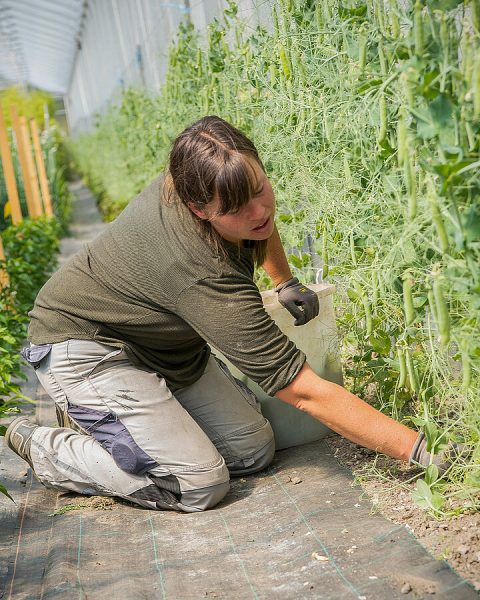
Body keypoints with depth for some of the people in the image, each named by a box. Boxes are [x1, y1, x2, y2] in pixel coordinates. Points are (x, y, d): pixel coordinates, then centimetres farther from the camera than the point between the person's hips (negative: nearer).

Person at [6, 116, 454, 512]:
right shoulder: (209, 280, -38)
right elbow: (306, 392, -35)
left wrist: (285, 282, 11)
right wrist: (421, 451, -30)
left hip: (163, 344, 9)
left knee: (253, 451, -1)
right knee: (199, 485, -19)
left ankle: (99, 418, 15)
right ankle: (46, 448, 1)